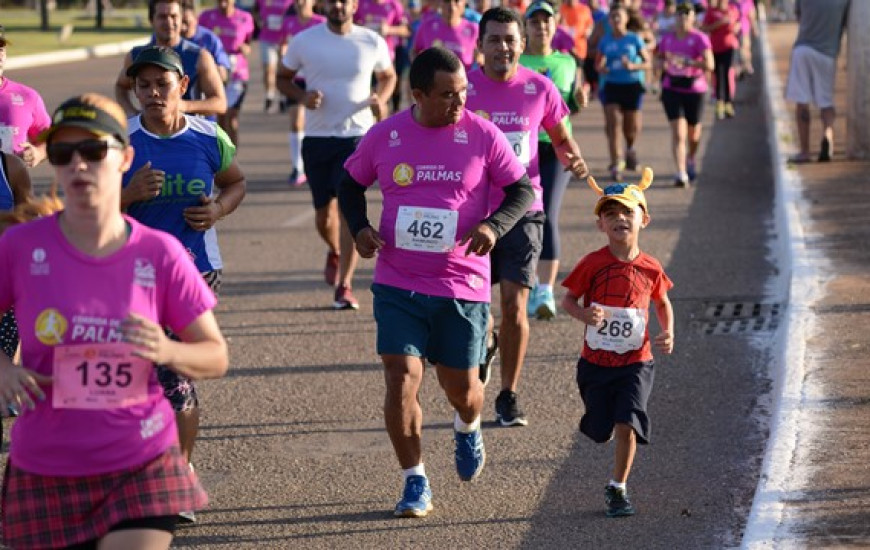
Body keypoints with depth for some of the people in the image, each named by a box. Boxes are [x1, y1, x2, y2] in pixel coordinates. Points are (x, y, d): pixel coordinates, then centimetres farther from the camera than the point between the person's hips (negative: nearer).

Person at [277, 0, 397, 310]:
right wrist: (302, 97, -10)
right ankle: (335, 252, 43)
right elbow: (282, 77, 10)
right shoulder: (304, 41, -2)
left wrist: (381, 100, -5)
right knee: (323, 212, 9)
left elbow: (388, 76, 16)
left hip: (357, 135, -2)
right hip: (317, 136, 2)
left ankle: (344, 285, -8)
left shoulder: (372, 42, -1)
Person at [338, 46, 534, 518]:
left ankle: (468, 430, 46)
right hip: (397, 284, 1)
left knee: (460, 385, 9)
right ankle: (415, 481, 7)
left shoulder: (482, 135, -5)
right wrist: (359, 228, -4)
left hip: (462, 286, -1)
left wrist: (493, 226, -18)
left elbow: (522, 189, 0)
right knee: (401, 378, -9)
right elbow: (351, 184, 15)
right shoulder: (384, 136, -1)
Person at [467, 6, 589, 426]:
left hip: (523, 210, 0)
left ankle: (508, 396, 9)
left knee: (514, 307, -7)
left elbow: (560, 138, 14)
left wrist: (573, 159, -8)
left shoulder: (540, 88, -1)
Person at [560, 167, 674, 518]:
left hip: (635, 362, 0)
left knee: (626, 425, -14)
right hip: (595, 362, 0)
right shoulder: (592, 264, -9)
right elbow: (568, 299, -2)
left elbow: (663, 303, 13)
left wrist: (668, 334, -3)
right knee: (601, 431, 10)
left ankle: (618, 488, 4)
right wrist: (584, 315, -23)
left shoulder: (650, 268, -4)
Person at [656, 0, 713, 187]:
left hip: (694, 89, -2)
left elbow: (709, 65, -22)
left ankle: (690, 159, 46)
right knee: (678, 133, -12)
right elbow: (659, 57, 22)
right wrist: (662, 64, -2)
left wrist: (688, 62, -33)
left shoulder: (700, 39, -10)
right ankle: (681, 174, -16)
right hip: (672, 89, 2)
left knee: (693, 134, 15)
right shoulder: (668, 38, 4)